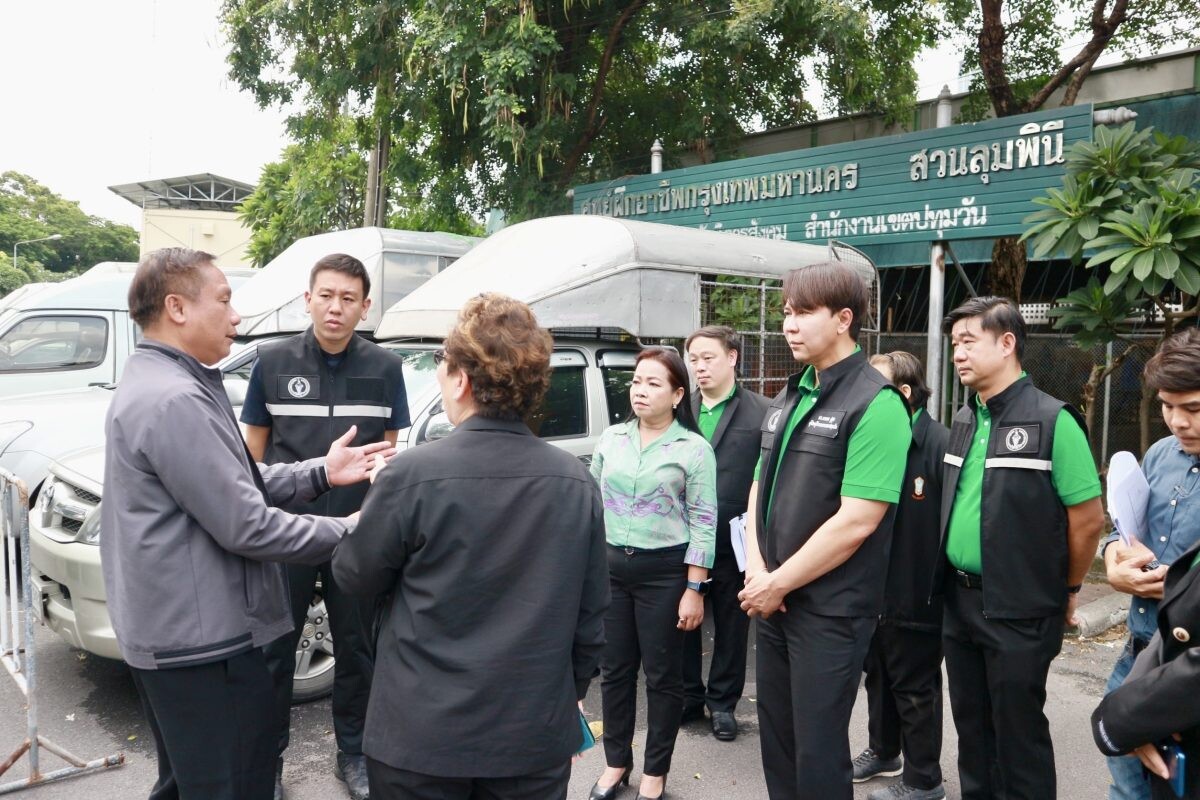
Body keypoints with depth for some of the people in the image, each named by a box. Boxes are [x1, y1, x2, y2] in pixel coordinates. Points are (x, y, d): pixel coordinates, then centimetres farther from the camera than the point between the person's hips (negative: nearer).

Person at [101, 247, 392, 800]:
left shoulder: (150, 382, 12)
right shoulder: (176, 400, -23)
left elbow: (238, 484, 13)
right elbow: (245, 527, -23)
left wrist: (321, 473, 4)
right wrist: (345, 532, -12)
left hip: (167, 630, 11)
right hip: (203, 639, -11)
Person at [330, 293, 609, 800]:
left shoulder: (413, 474, -18)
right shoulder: (577, 483, -7)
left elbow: (355, 577, -2)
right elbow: (591, 616, 1)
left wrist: (381, 500, 14)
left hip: (421, 739, -2)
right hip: (537, 738, 3)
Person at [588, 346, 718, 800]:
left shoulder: (694, 448, -7)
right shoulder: (611, 439, 5)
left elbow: (703, 523, -8)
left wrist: (694, 589, -11)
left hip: (664, 571, -4)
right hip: (610, 566, 4)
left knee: (662, 675, 9)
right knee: (614, 670, 14)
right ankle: (616, 763, 31)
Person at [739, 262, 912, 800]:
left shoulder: (875, 404, -15)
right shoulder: (789, 397, 10)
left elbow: (856, 522, -21)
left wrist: (778, 583, -14)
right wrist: (757, 570, -4)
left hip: (831, 610, -7)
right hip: (773, 601, 7)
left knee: (817, 751, 5)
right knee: (776, 737, 18)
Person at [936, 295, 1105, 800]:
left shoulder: (1052, 420, -14)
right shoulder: (964, 420, 7)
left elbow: (1087, 519, -11)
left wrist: (1065, 590, 0)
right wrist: (955, 585, 14)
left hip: (1018, 610, -6)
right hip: (959, 601, 7)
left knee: (1018, 732, 7)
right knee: (971, 724, 18)